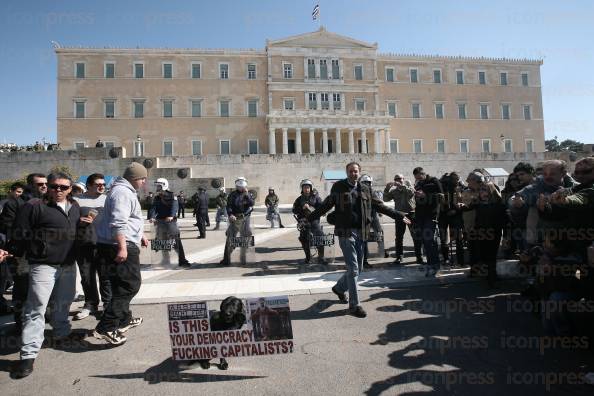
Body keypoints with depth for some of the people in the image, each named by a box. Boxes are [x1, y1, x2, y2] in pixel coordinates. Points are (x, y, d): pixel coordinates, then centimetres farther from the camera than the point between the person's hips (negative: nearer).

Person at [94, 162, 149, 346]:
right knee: (129, 286, -8)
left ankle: (124, 320, 33)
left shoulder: (126, 191, 21)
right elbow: (118, 223, -25)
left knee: (121, 286, 19)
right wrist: (122, 247, -29)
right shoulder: (122, 192, -14)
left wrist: (139, 235, 33)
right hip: (120, 247, -11)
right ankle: (105, 328, -8)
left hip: (121, 246, 11)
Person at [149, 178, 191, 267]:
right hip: (160, 222, 5)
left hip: (171, 221, -5)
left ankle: (182, 261, -2)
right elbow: (153, 208, -2)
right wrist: (152, 217, -22)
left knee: (177, 241, -5)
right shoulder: (157, 198, 11)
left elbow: (174, 207, -17)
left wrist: (171, 216, -35)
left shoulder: (172, 196, -2)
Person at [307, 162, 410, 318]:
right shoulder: (338, 187, -1)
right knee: (353, 269, -7)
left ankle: (339, 288, 40)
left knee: (356, 267, 14)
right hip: (346, 232, -5)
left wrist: (399, 216, 14)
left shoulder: (365, 189, 10)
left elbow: (380, 206, 15)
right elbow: (325, 206, 1)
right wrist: (309, 218, -5)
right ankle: (354, 305, 5)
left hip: (360, 233, 5)